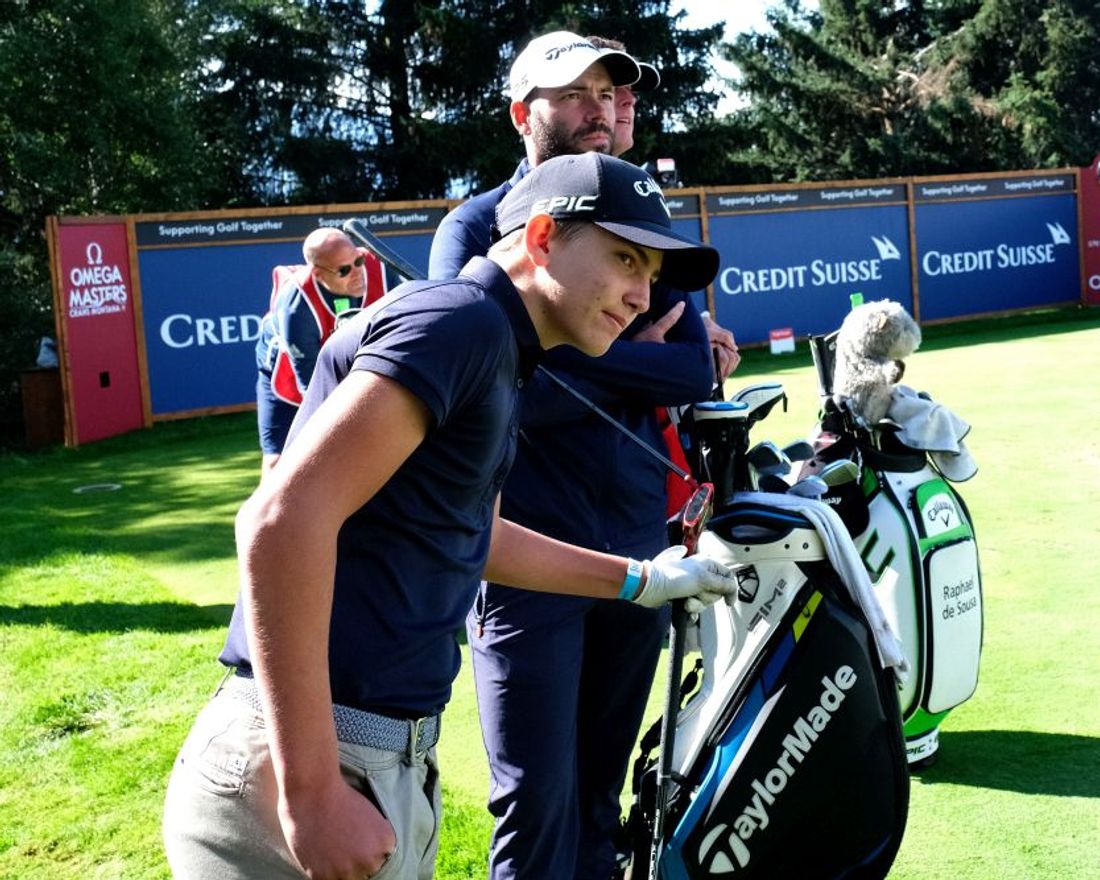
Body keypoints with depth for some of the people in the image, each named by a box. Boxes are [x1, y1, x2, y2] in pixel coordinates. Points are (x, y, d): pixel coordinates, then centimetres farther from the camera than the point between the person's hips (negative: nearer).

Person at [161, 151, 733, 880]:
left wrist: (640, 581, 38)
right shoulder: (462, 319, -15)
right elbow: (284, 520, -26)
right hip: (319, 763, -10)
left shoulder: (493, 354, 16)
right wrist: (312, 794, -27)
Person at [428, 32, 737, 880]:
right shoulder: (477, 228, -3)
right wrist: (638, 362, -10)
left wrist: (578, 361, -12)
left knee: (603, 788, 15)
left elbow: (697, 370, -1)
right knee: (539, 800, -2)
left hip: (637, 544, 4)